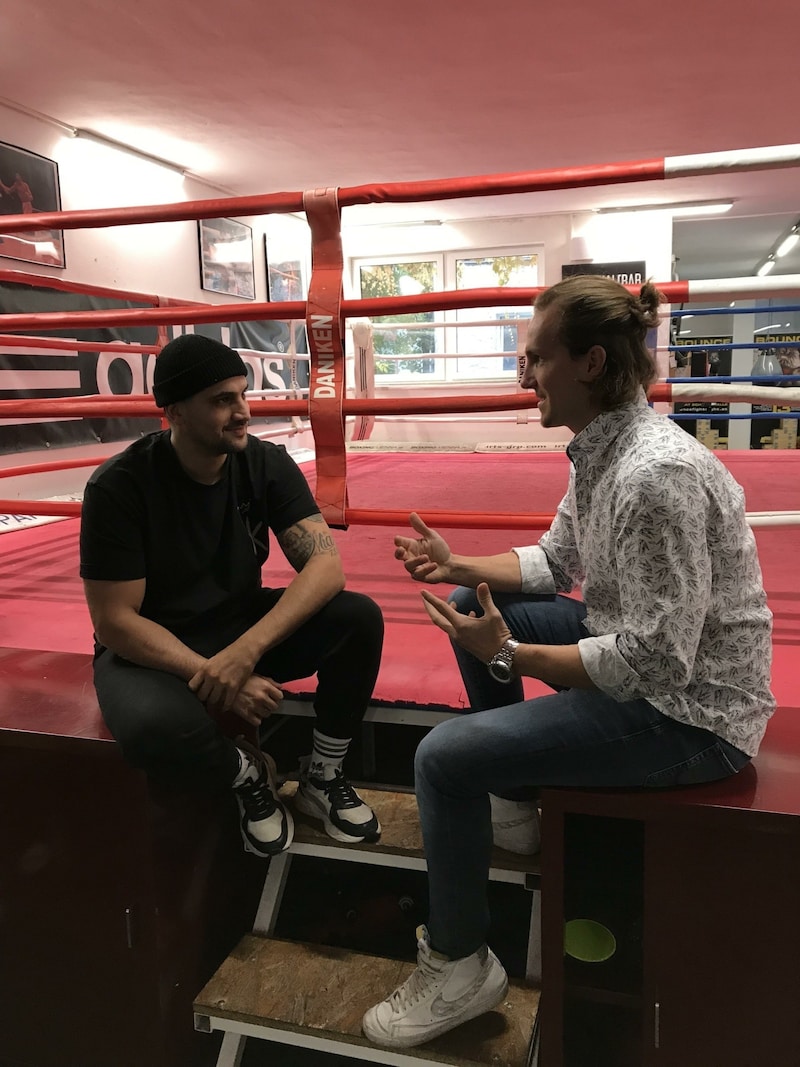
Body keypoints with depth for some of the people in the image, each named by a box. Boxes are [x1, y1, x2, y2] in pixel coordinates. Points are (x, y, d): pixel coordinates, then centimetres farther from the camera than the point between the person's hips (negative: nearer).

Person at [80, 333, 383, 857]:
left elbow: (325, 563, -19)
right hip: (152, 649, -3)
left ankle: (323, 776, 0)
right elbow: (115, 621, -19)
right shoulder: (119, 486, -19)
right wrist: (213, 677, -30)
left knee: (360, 618, -21)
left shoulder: (268, 464, -9)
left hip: (245, 627, 4)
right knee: (154, 727, -38)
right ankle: (248, 772, -2)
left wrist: (247, 650, -33)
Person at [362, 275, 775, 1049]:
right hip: (642, 649, 10)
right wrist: (455, 565, -1)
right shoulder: (597, 449, 0)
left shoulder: (656, 474, -29)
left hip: (690, 710, -10)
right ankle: (517, 792, 33)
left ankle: (459, 965, 9)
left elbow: (657, 662, -29)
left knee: (444, 758, -16)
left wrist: (510, 653, -24)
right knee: (471, 604, 17)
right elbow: (553, 560, 11)